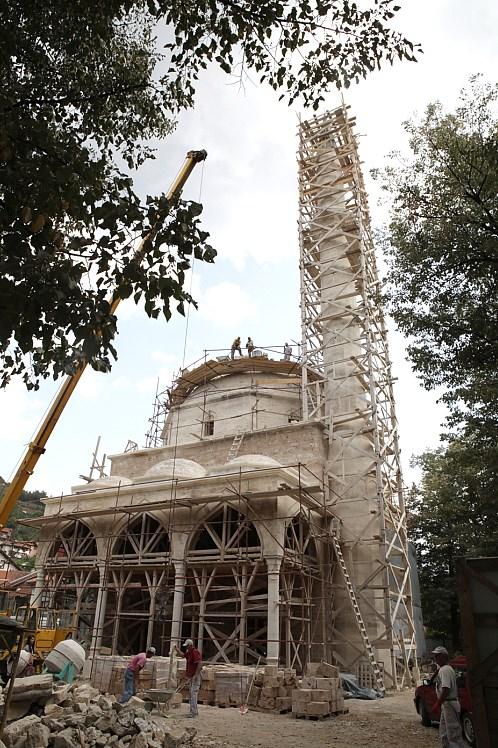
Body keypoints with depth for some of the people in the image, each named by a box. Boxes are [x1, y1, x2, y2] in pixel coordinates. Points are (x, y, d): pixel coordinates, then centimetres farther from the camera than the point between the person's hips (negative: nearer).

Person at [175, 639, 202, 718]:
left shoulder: (195, 652, -18)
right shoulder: (189, 652, 14)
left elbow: (200, 663, -26)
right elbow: (183, 655, 29)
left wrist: (196, 674, -28)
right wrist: (177, 649, 14)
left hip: (195, 676, -11)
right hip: (191, 676, 11)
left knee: (193, 693, -11)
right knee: (191, 694, 15)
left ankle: (193, 712, -9)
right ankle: (195, 711, 24)